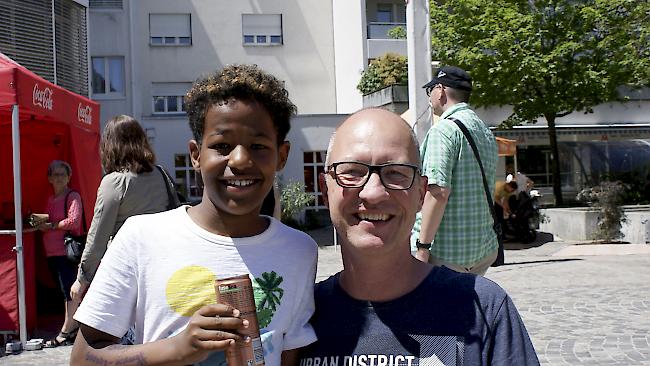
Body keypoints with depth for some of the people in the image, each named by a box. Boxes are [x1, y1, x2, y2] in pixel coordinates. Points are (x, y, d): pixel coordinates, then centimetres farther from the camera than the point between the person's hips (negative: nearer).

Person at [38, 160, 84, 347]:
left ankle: (65, 332, -1)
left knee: (69, 291, -5)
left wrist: (50, 225, -11)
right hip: (52, 252, 8)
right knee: (65, 291, 12)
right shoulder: (50, 199, 17)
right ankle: (72, 328, 20)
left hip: (67, 250, -8)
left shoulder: (72, 196, -6)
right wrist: (38, 223, 7)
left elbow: (73, 221, -17)